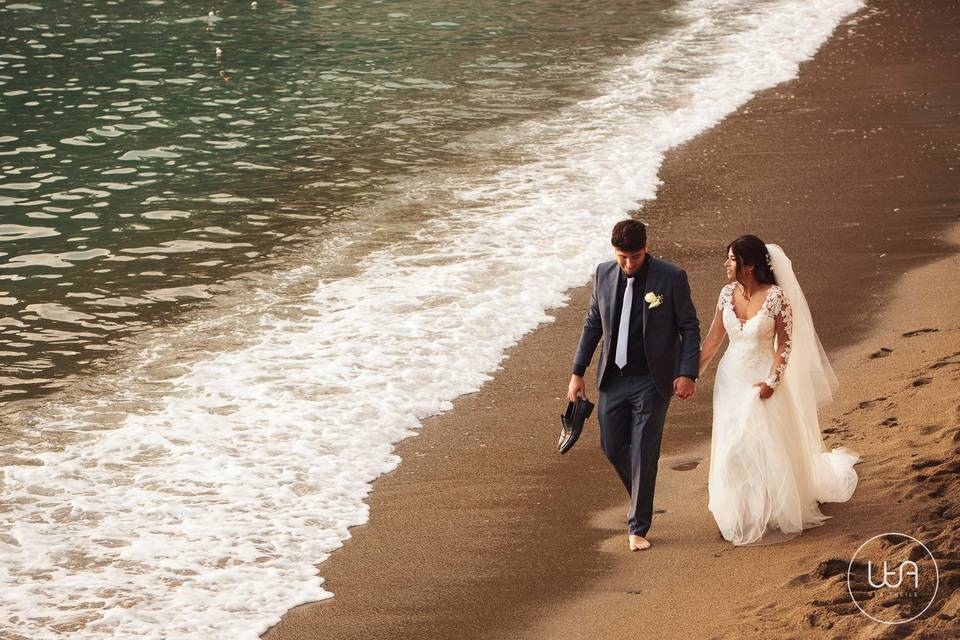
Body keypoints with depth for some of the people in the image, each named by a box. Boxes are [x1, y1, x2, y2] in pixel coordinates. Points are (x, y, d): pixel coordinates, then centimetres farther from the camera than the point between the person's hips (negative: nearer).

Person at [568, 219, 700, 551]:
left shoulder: (671, 277, -13)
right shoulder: (604, 274, 0)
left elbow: (689, 328, -7)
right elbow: (593, 324, 10)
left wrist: (688, 374, -16)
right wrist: (578, 372, 9)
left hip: (651, 382, -4)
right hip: (613, 378, 4)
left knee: (644, 454, -2)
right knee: (613, 448, 10)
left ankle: (638, 528, 9)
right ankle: (641, 498, 38)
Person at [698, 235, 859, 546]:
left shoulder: (775, 296, -16)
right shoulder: (728, 294, -2)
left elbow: (785, 343, -11)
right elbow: (713, 338, 6)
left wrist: (772, 381, -19)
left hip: (762, 380, -5)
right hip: (731, 378, 5)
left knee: (767, 447, 4)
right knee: (733, 448, 9)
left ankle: (773, 515, 22)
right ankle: (741, 513, 25)